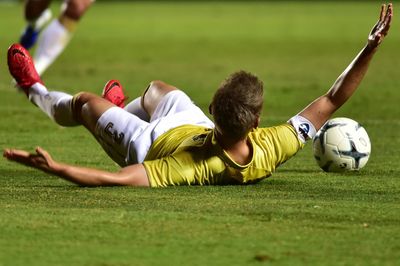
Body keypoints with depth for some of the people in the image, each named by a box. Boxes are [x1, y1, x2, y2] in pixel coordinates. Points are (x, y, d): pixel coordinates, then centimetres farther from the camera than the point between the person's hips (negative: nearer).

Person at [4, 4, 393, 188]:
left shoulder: (193, 169, -52)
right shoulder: (272, 149, -42)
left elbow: (117, 179, -58)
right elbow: (332, 100, -35)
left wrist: (54, 167, -62)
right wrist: (371, 47, -38)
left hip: (151, 145, -5)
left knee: (86, 102, 21)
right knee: (156, 87, 33)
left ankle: (37, 93, 55)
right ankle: (117, 110, 67)